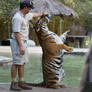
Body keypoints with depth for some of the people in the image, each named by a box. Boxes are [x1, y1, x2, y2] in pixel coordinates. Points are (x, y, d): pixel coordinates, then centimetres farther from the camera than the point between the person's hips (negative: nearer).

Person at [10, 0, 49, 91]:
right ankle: (13, 84, -2)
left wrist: (43, 14, 50)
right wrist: (20, 46, -25)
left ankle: (21, 82, 14)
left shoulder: (26, 15, 12)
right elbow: (16, 33, -22)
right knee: (16, 63, -7)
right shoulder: (17, 17, -18)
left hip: (23, 42, 10)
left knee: (22, 63, 10)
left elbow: (34, 15, 35)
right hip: (18, 42, -10)